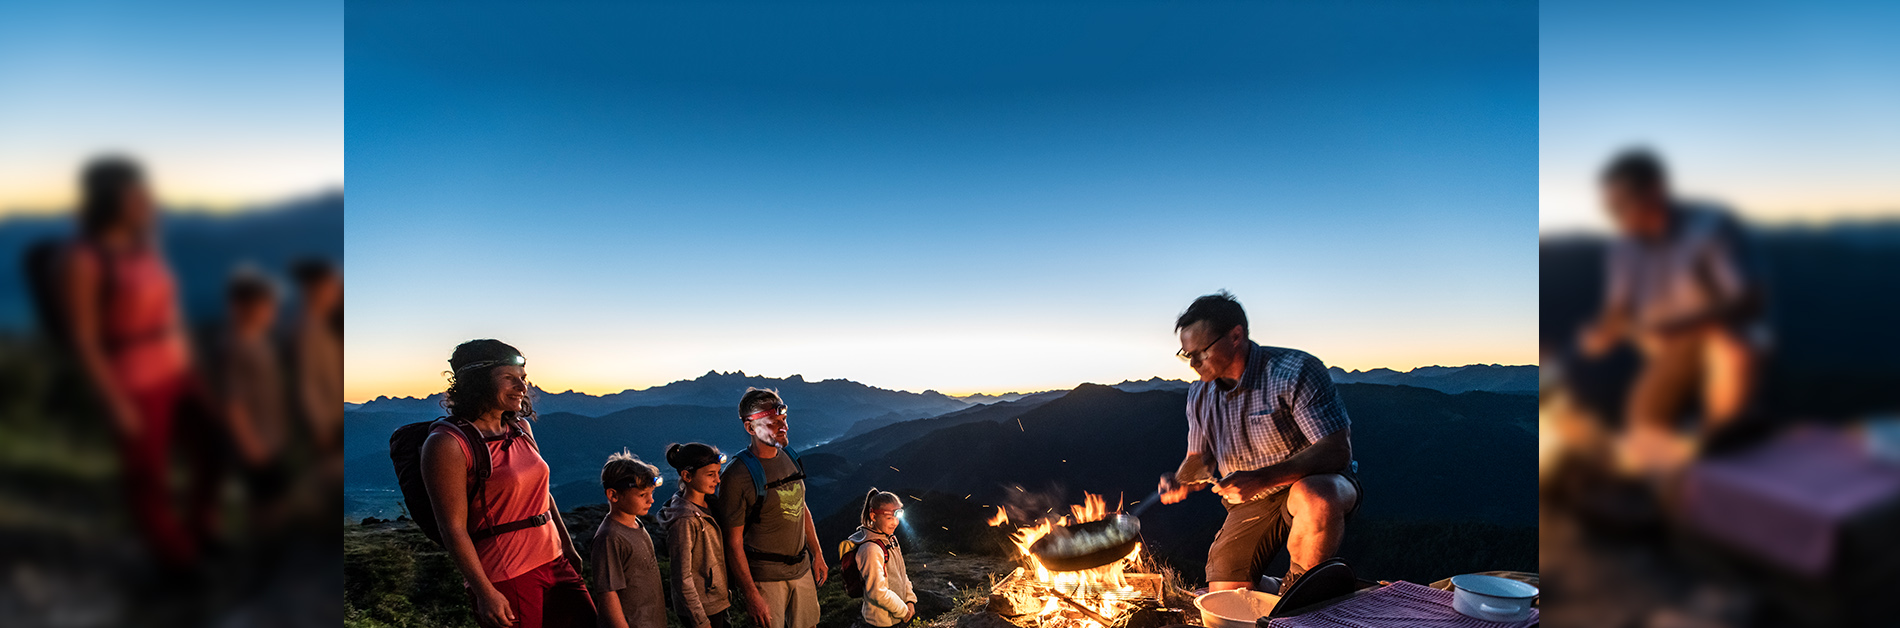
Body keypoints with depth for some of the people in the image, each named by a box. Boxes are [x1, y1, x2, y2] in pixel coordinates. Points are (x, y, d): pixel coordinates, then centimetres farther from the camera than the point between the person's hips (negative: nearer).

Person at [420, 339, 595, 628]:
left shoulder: (520, 428, 8)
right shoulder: (447, 443, -13)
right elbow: (453, 528, -15)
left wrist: (568, 547, 19)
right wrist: (485, 592, -16)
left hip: (555, 563, 7)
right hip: (504, 580, -7)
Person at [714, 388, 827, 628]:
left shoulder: (789, 457, 3)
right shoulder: (737, 475, -19)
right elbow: (733, 542, -16)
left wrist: (816, 555, 15)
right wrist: (751, 596, -15)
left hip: (802, 568, 6)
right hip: (765, 578, -6)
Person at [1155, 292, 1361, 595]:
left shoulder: (1296, 372, -19)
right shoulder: (1199, 395, 1)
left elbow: (1337, 451, -25)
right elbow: (1200, 459, 12)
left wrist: (1261, 479, -36)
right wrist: (1181, 482, -12)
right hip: (1250, 506, 5)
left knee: (1315, 498, -41)